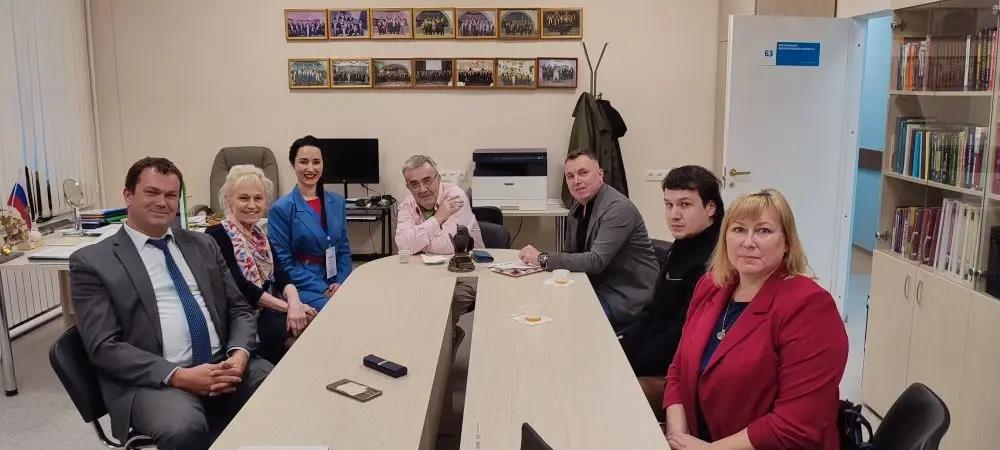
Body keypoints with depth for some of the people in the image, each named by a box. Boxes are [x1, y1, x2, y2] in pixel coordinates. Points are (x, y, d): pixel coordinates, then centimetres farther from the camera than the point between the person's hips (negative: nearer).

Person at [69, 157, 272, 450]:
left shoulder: (203, 245, 16)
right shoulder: (92, 261, 3)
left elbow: (239, 309, 15)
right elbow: (104, 347, -5)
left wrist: (239, 354, -8)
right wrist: (178, 376, -17)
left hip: (223, 364, 4)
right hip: (153, 379, -4)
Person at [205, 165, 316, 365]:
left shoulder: (260, 235, 14)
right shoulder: (216, 235, -7)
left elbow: (279, 275, 0)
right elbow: (239, 285, -18)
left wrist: (294, 301, -22)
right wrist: (287, 306, -23)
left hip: (267, 312, 6)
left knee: (313, 320, -20)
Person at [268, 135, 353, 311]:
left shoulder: (337, 202, 10)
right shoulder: (281, 209, -5)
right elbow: (285, 263, -6)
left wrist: (340, 283, -6)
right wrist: (323, 289, -13)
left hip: (336, 285, 5)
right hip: (302, 287, -5)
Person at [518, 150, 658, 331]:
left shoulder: (618, 208, -20)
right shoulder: (578, 206, 8)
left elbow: (596, 261, -27)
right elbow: (570, 253, 13)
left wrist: (543, 259, -23)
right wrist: (538, 258, -8)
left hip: (627, 297, -8)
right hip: (599, 287, 8)